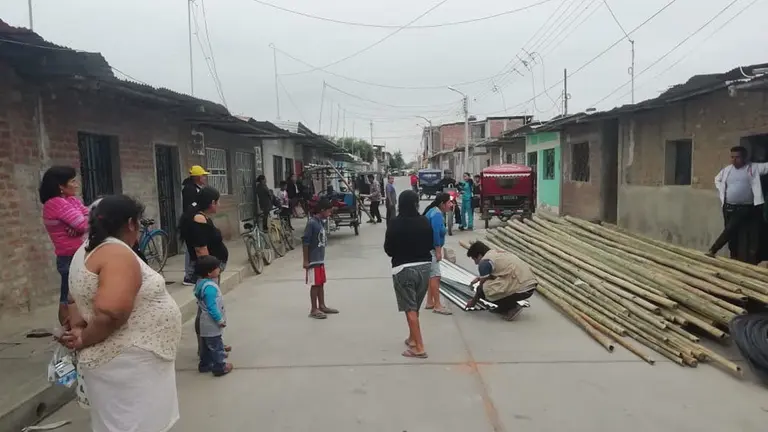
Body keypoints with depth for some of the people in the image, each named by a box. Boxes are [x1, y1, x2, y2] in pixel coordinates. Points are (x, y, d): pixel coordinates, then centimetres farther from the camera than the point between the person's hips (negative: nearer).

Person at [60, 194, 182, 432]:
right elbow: (110, 313, -33)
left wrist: (77, 328, 0)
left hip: (125, 359, 10)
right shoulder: (118, 254, -21)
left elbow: (79, 300, 17)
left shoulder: (89, 249, 10)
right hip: (126, 362, -10)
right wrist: (84, 341, -16)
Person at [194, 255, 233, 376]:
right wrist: (220, 320, -17)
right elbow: (212, 307, -28)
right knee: (215, 345, 2)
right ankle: (220, 367, 13)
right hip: (212, 324, -10)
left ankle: (204, 364, 32)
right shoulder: (210, 287, -29)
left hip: (205, 324, 10)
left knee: (206, 344, 21)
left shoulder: (201, 282, 3)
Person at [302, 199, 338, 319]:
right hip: (313, 260, -8)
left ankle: (322, 306, 25)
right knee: (315, 284, -1)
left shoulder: (321, 222, 9)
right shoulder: (311, 223, -17)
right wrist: (306, 260, -18)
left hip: (320, 259, 8)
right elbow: (305, 242, -18)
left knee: (321, 283, 15)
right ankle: (314, 310, 8)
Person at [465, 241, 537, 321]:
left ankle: (511, 308, 0)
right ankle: (510, 305, 15)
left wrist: (473, 301, 20)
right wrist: (480, 277, 46)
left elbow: (482, 287, 5)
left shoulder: (484, 261, -4)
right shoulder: (498, 253, 20)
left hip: (520, 289, -9)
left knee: (482, 290, -4)